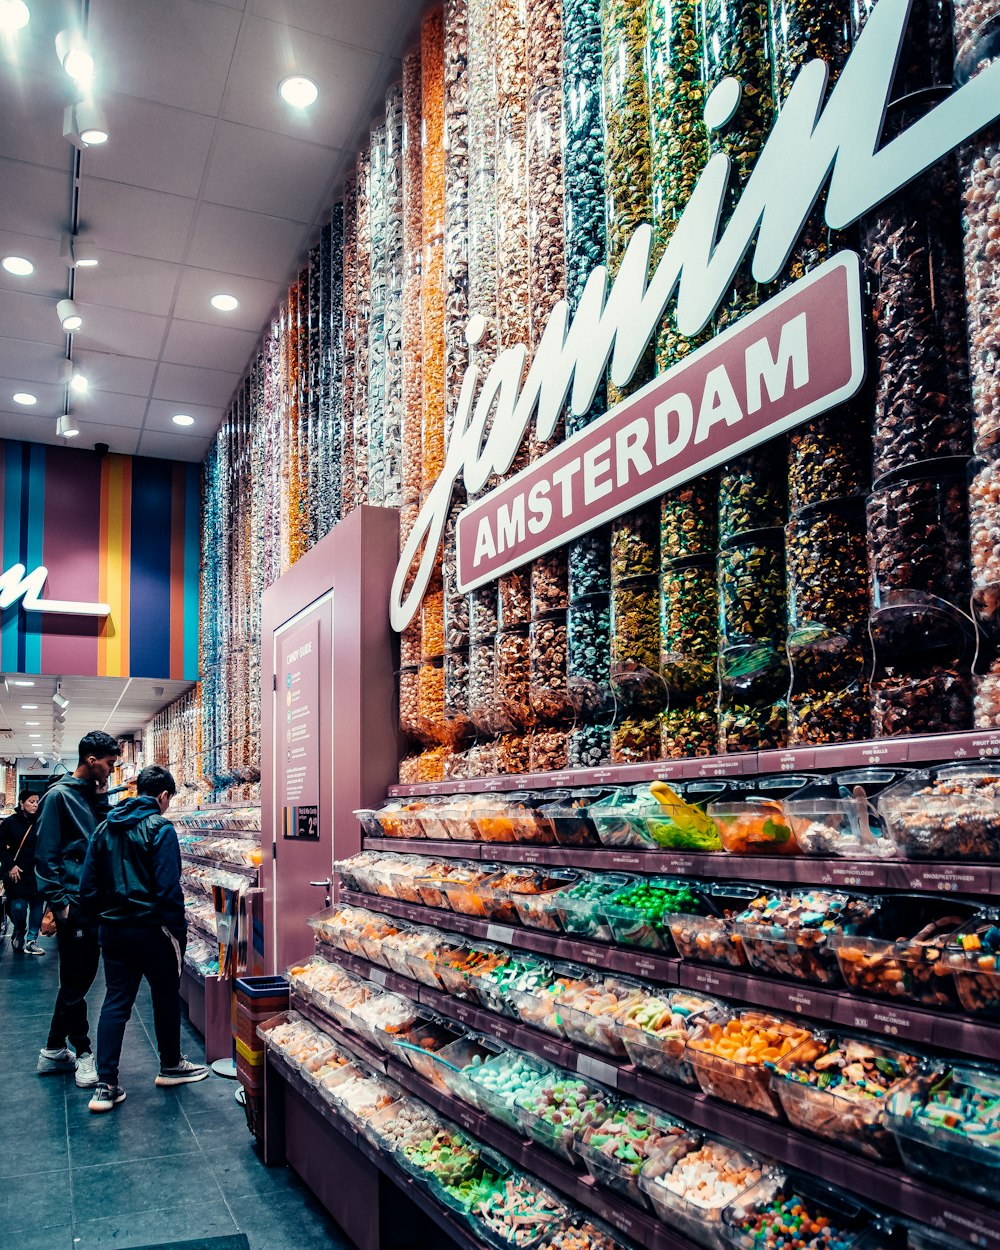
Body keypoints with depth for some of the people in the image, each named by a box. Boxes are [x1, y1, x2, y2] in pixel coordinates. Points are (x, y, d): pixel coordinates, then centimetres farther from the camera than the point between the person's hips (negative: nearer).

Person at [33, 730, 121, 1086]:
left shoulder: (94, 796, 12)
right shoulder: (58, 796, -11)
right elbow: (46, 853, -13)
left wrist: (102, 800, -2)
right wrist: (58, 901, -15)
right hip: (74, 904, -8)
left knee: (79, 979, 15)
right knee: (75, 982, 2)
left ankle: (53, 1052, 27)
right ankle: (82, 1053, 14)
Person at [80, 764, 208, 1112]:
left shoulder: (106, 827, 8)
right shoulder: (160, 828, -13)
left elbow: (88, 884, 9)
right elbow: (168, 887, -19)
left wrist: (99, 919, 16)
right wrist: (179, 929, -12)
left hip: (112, 928, 6)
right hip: (151, 928, -6)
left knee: (115, 1002, 8)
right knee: (166, 996, 13)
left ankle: (106, 1086, 4)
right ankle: (170, 1066, 28)